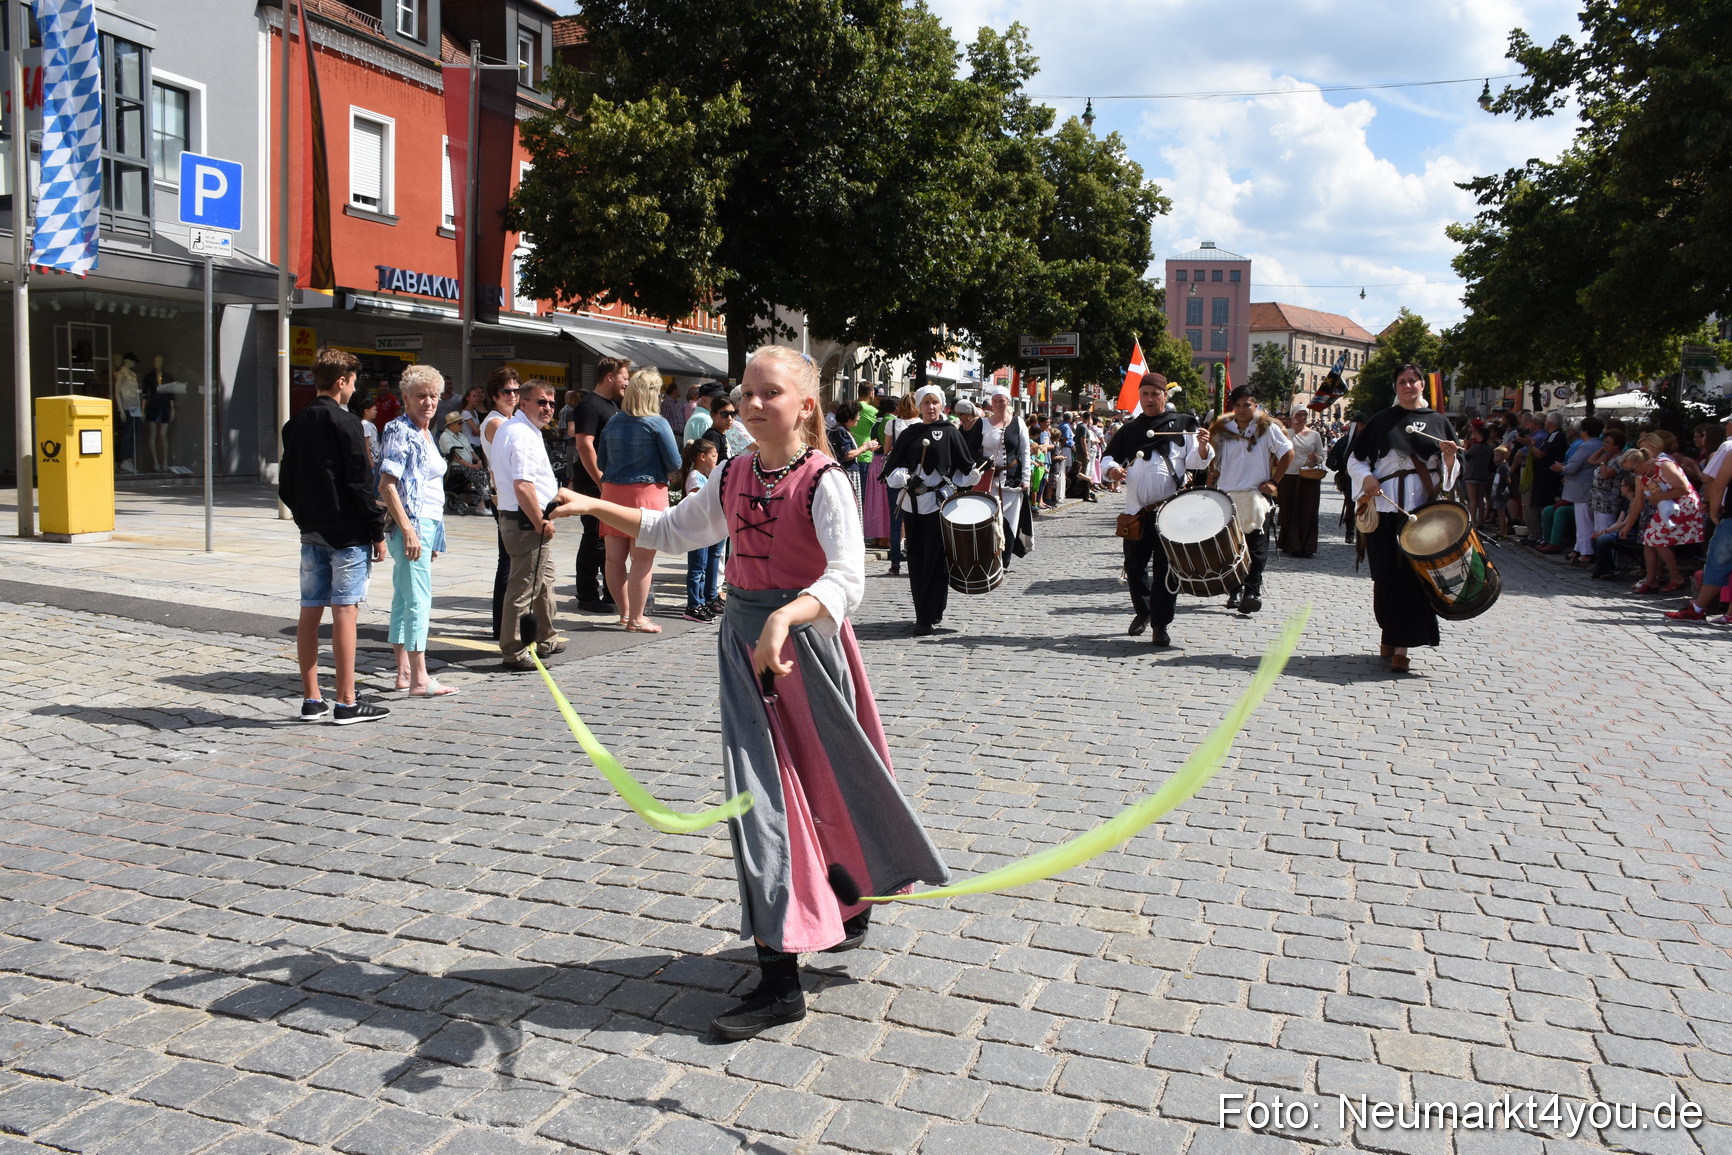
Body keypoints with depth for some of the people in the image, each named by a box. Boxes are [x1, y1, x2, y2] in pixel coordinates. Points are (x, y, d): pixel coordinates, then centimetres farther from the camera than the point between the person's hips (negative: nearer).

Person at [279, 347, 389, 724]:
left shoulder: (295, 425, 10)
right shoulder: (346, 423, -12)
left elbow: (285, 484, 14)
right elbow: (360, 484, -15)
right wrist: (377, 531, -9)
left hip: (312, 533, 7)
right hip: (348, 533, -7)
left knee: (310, 613, 8)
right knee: (345, 612, -5)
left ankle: (311, 700, 15)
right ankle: (346, 703, -2)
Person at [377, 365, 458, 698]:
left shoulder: (425, 433, 17)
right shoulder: (400, 431, -11)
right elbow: (387, 485, -17)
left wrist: (434, 537, 22)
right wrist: (407, 529, -22)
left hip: (428, 524, 10)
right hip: (411, 524, -10)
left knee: (404, 598, 13)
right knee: (418, 600, -10)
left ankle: (404, 672, 18)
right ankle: (419, 679, -10)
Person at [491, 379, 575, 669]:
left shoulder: (508, 429, 17)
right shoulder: (524, 435, -18)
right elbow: (522, 485, -27)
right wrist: (541, 523, -19)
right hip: (526, 521, -12)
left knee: (544, 579, 24)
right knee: (524, 587, -6)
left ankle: (545, 640, 37)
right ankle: (514, 653, -1)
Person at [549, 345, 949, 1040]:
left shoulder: (822, 482, -14)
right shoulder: (734, 478, 6)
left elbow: (847, 579, -28)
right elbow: (673, 529, 23)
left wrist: (784, 620, -44)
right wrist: (594, 507, 18)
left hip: (807, 640, -5)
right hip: (745, 642, 5)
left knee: (827, 785, 8)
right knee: (759, 793, 4)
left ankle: (851, 905, 35)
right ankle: (779, 977, 15)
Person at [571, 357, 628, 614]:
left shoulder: (613, 405, 17)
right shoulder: (589, 406, -13)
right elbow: (584, 446, -20)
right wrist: (602, 482, -22)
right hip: (593, 485, -9)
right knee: (595, 540, -5)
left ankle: (612, 593, 23)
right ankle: (588, 597, 2)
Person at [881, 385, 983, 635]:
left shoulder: (949, 432, 4)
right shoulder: (909, 434, 11)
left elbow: (964, 466, 4)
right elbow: (892, 468, 5)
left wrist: (975, 473, -14)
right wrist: (907, 478, -12)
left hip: (939, 503, -3)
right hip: (913, 504, 3)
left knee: (936, 560, -5)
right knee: (916, 560, 6)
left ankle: (929, 617, -2)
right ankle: (923, 612, 17)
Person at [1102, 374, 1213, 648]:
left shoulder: (1182, 423, 5)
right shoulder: (1129, 429, 13)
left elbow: (1194, 461, 0)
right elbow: (1110, 455, 16)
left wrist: (1203, 447, -22)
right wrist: (1111, 469, -6)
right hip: (1136, 511, 3)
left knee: (1165, 569, -3)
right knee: (1134, 566, 9)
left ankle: (1161, 624, 4)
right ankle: (1142, 612, 31)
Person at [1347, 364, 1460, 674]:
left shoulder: (1438, 422, 11)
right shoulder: (1382, 421, 8)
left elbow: (1451, 473, 12)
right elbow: (1355, 460, 10)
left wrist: (1450, 456, -9)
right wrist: (1367, 478, -9)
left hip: (1424, 508, 0)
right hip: (1387, 508, 0)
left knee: (1413, 576, -5)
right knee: (1386, 575, 3)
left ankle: (1401, 647, -4)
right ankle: (1390, 634, 21)